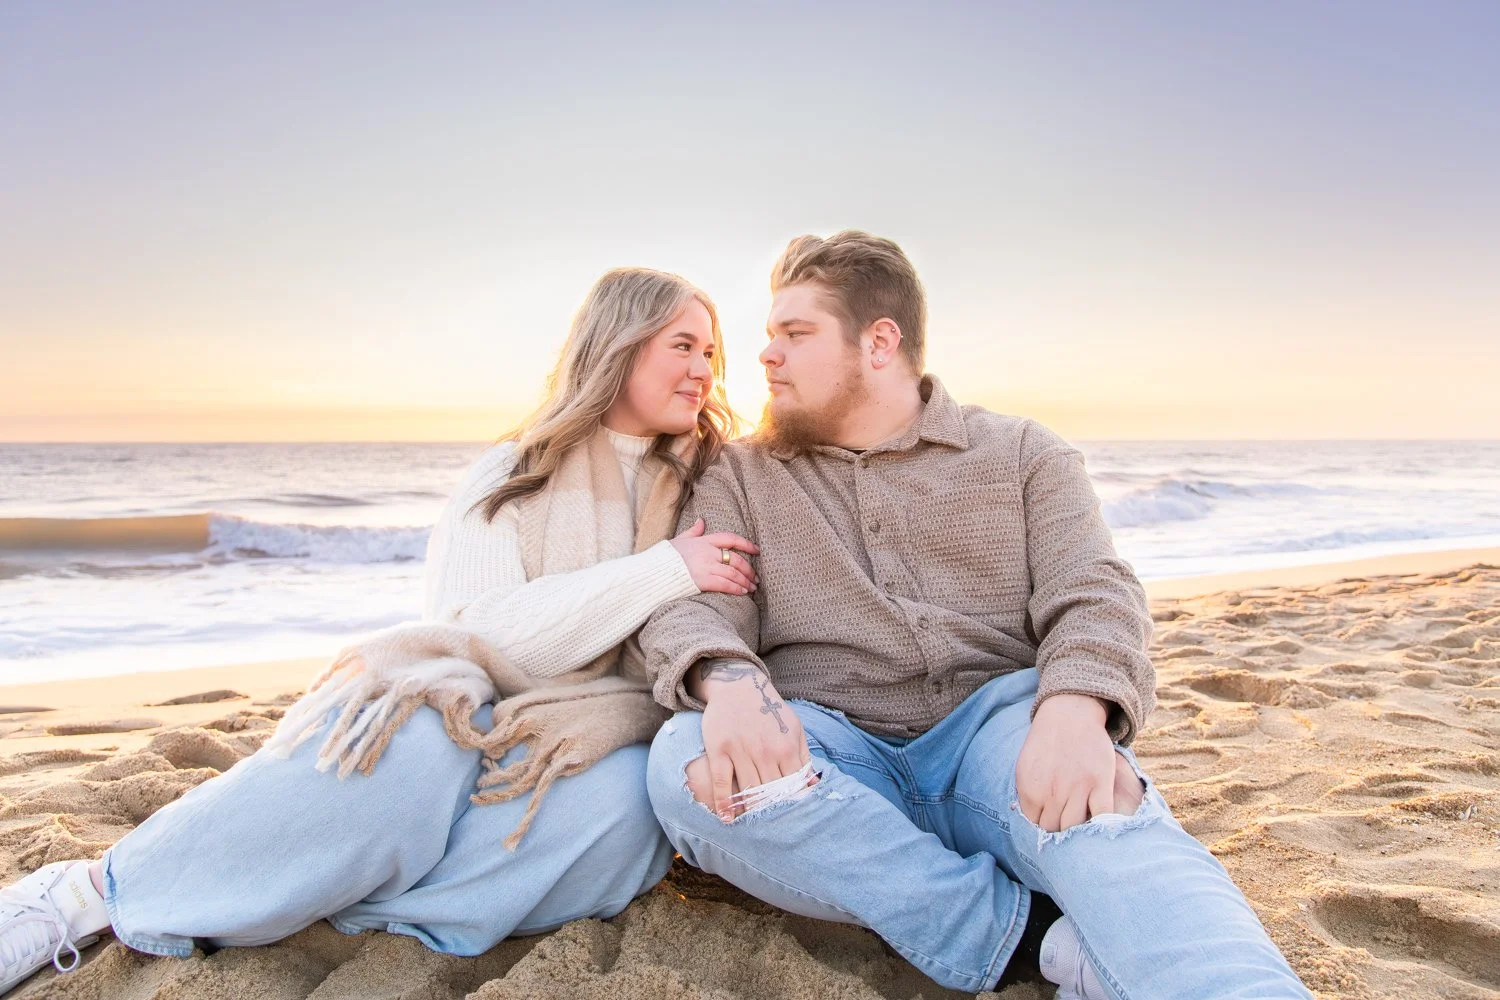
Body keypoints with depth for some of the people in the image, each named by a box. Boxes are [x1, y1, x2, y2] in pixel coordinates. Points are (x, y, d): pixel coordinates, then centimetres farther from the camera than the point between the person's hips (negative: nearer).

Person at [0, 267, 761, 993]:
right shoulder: (511, 479, 1)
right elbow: (478, 633, -12)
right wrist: (662, 570, -17)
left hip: (589, 751, 2)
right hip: (467, 725, -2)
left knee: (623, 798, -34)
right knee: (414, 733, -37)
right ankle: (105, 892, -15)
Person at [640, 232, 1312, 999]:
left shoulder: (1025, 454, 11)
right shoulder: (740, 476, 14)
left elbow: (1094, 596, -3)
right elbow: (692, 607, -1)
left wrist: (1077, 707, -27)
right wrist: (729, 680, -28)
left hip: (992, 732, -1)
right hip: (836, 758, 2)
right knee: (686, 761, -31)